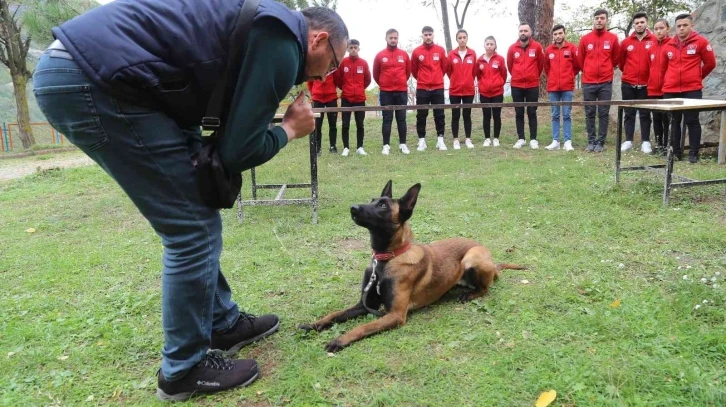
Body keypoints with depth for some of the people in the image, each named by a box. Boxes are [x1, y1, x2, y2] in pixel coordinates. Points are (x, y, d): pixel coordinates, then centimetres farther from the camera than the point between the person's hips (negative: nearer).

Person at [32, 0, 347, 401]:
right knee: (192, 228, -3)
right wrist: (290, 129, 6)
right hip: (94, 80, -11)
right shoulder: (281, 43, -10)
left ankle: (223, 324, 31)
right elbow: (238, 151, -11)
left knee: (193, 218, 16)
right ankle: (184, 369, 13)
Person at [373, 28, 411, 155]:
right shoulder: (380, 55, 0)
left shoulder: (404, 54, 4)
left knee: (401, 119, 5)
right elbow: (375, 74, 9)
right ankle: (386, 145, 3)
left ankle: (403, 144, 10)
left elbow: (408, 71, 15)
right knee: (387, 119, 0)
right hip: (386, 92, -1)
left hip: (402, 91, 1)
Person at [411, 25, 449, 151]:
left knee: (439, 115, 4)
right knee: (421, 115, 2)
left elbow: (444, 67, 13)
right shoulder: (416, 51, -2)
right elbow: (414, 70, 9)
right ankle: (422, 140, 9)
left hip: (438, 88, 1)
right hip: (422, 88, -1)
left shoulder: (440, 50, 2)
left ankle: (440, 139, 10)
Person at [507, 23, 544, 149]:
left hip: (533, 85, -1)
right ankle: (521, 139, 12)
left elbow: (541, 64, 7)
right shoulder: (512, 48, 0)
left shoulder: (537, 47, -3)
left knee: (532, 113, 4)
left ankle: (533, 139, 8)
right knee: (519, 113, 5)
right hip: (516, 86, 1)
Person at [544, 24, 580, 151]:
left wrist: (569, 76, 10)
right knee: (555, 115, 5)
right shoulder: (549, 50, 5)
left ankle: (568, 142, -1)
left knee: (566, 115, -1)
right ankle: (555, 141, 7)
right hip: (553, 87, 2)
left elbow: (577, 65, 7)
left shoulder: (572, 48, -2)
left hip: (567, 87, -2)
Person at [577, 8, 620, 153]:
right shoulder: (585, 39, 3)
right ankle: (591, 141, 12)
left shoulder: (613, 38, 1)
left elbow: (616, 59, 13)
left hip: (605, 83, -1)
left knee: (603, 114, 2)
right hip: (588, 83, 1)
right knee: (589, 113, 5)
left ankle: (600, 142, 8)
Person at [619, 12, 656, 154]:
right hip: (628, 84, 2)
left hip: (645, 84, -2)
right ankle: (628, 140, 10)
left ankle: (645, 142, 7)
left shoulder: (654, 41, -3)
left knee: (645, 114, 4)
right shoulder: (626, 42, 3)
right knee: (629, 113, 6)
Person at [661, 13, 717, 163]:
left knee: (692, 121, 0)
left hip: (692, 90, -3)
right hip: (670, 91, 3)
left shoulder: (700, 42, -2)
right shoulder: (668, 45, 7)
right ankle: (675, 151, 16)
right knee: (674, 121, 8)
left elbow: (710, 63, 6)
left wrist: (697, 77, 14)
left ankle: (694, 153, 4)